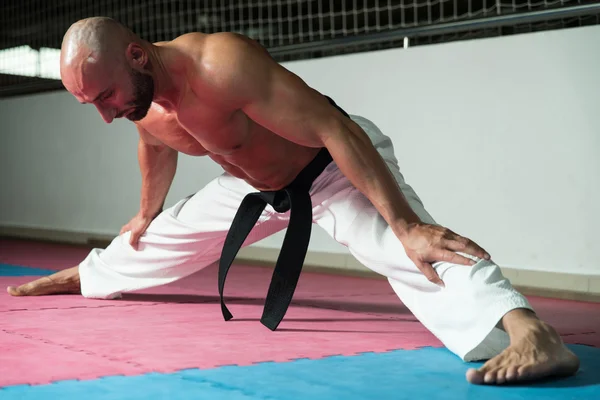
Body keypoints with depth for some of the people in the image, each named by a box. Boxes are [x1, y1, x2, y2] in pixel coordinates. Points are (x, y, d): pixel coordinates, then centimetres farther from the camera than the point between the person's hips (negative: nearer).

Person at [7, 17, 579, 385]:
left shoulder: (221, 65, -39)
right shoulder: (139, 103, -12)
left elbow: (335, 129, -40)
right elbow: (155, 150, 15)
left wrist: (406, 224, -43)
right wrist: (146, 212, 32)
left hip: (339, 168, -8)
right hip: (255, 184, 8)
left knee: (412, 252, -35)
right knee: (162, 236, 22)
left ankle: (535, 338, -54)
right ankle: (78, 276, 51)